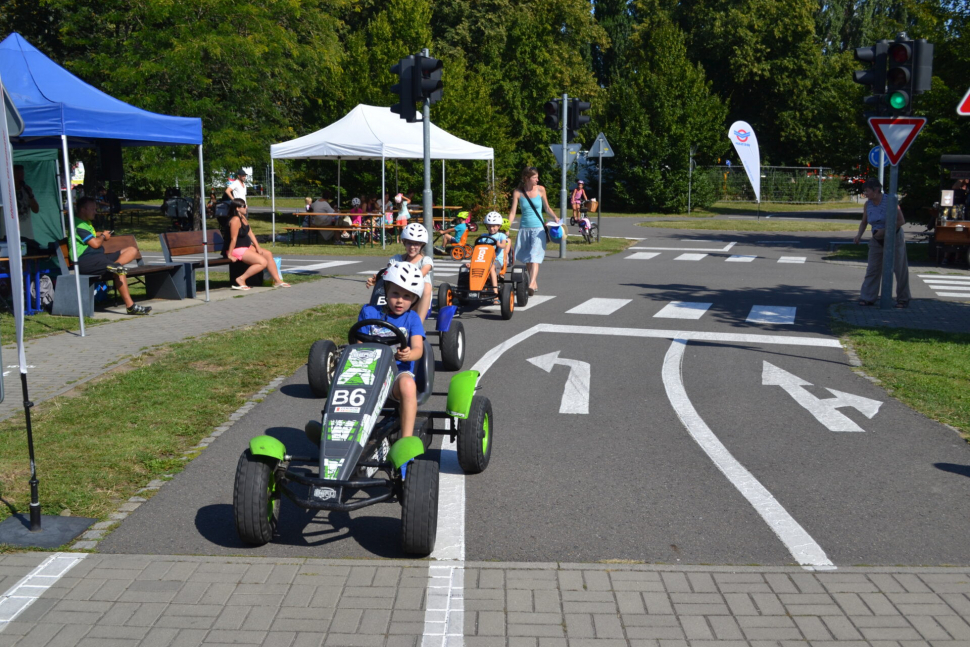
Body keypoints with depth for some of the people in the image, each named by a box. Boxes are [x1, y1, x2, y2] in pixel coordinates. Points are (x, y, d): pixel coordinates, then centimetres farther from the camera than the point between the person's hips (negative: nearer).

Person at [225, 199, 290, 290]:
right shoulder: (235, 220, -20)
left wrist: (258, 247, 4)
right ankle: (241, 279, -13)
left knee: (268, 254, 4)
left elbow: (250, 233, 11)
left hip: (247, 247, 10)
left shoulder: (243, 217, 11)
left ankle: (277, 280, 3)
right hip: (237, 250, -10)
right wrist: (230, 255, -22)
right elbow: (233, 239, -22)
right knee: (263, 262, -19)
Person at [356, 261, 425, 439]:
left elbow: (418, 349, -5)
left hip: (400, 371, -1)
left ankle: (407, 439, -33)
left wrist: (407, 355, -30)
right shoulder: (369, 312, 13)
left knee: (407, 385, -37)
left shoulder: (412, 318, 10)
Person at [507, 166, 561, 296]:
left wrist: (555, 217, -6)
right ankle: (534, 282, 28)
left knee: (534, 257, -16)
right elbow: (513, 212, -2)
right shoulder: (517, 193, -1)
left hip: (538, 228, -2)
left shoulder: (540, 190, 1)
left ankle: (531, 285, -28)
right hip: (524, 228, 2)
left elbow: (547, 208, 10)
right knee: (527, 260, 10)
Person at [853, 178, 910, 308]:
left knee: (900, 269, 3)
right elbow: (864, 222, 10)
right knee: (872, 269, 1)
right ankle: (868, 298, 3)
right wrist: (859, 235, -7)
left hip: (894, 238, -5)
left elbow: (901, 221, -17)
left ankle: (903, 299, 13)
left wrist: (885, 231, -23)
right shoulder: (868, 204, -3)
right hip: (877, 240, 5)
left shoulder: (889, 202, -19)